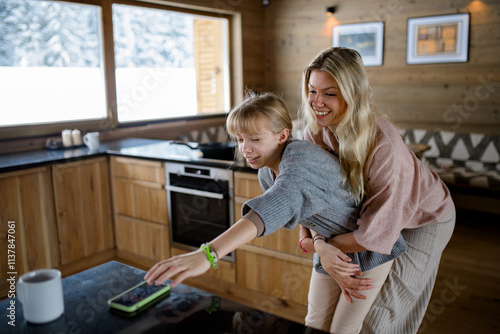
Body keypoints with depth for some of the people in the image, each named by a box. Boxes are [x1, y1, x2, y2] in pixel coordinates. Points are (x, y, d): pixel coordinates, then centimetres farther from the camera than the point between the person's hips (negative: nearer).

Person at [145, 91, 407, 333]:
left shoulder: (301, 157, -36)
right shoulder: (266, 175, -8)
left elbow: (278, 206, -55)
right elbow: (306, 214, -1)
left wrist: (209, 254, -66)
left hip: (370, 245, -7)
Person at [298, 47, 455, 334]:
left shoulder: (383, 145, -41)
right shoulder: (316, 132, -21)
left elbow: (378, 233, -35)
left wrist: (326, 244, -25)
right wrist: (322, 247, -34)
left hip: (423, 219, -5)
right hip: (371, 211, 6)